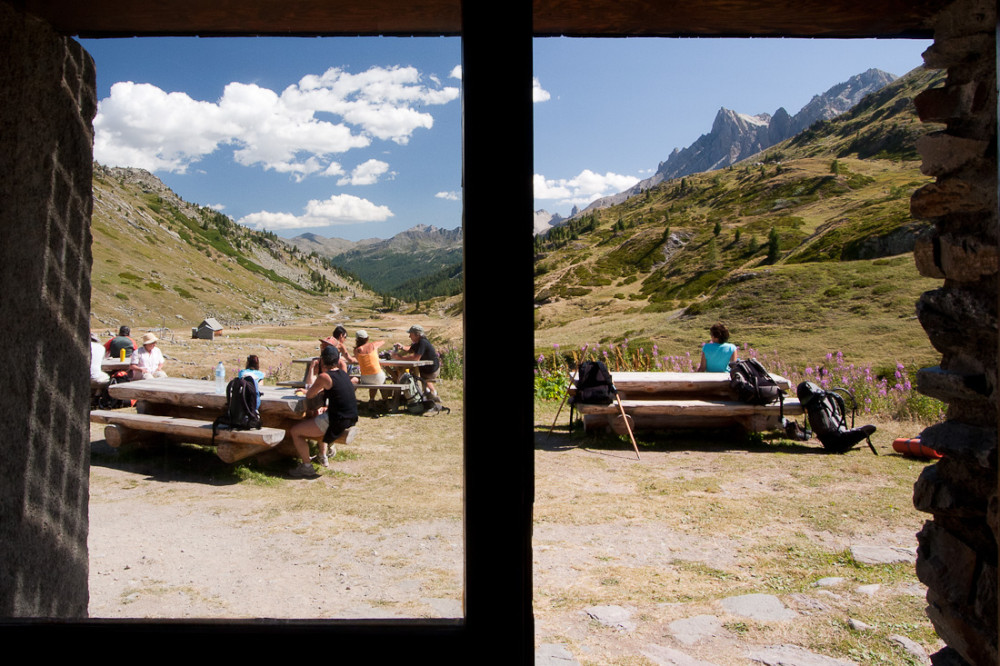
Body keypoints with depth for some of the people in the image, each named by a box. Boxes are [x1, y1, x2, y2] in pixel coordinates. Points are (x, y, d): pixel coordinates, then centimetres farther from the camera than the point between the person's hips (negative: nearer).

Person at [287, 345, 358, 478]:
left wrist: (312, 371, 7)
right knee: (319, 417, 39)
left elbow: (309, 395, -2)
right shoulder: (343, 374, 10)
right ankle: (323, 457, 46)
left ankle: (307, 467, 9)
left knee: (294, 431, 4)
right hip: (350, 419, 9)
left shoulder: (324, 377, -14)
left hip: (336, 422, -9)